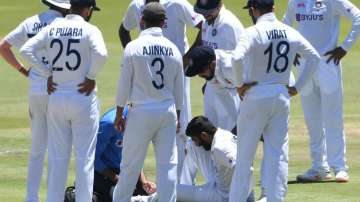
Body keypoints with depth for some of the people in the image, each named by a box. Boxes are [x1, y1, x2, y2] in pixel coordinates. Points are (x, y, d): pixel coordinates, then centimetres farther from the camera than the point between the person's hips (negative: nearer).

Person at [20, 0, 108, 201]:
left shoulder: (52, 28, 5)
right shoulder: (89, 30, -8)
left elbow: (26, 50, -2)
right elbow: (101, 54, -25)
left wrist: (48, 72, 3)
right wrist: (91, 77, -11)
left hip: (56, 97, 4)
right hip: (83, 99, -4)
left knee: (58, 157, 10)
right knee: (85, 158, 2)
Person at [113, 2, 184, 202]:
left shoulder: (134, 47, -7)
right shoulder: (173, 49, 4)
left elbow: (124, 84, -4)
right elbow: (179, 87, 11)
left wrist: (119, 114, 4)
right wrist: (177, 116, 21)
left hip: (141, 111, -3)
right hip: (168, 111, 3)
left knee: (131, 163, 5)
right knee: (168, 163, 4)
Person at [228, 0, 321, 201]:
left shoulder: (253, 33, -13)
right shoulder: (290, 33, 3)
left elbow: (237, 58, -29)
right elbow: (314, 57, 10)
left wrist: (239, 84, -13)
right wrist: (298, 87, 12)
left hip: (256, 97, -4)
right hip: (282, 97, 4)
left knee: (245, 155, 4)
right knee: (279, 155, 6)